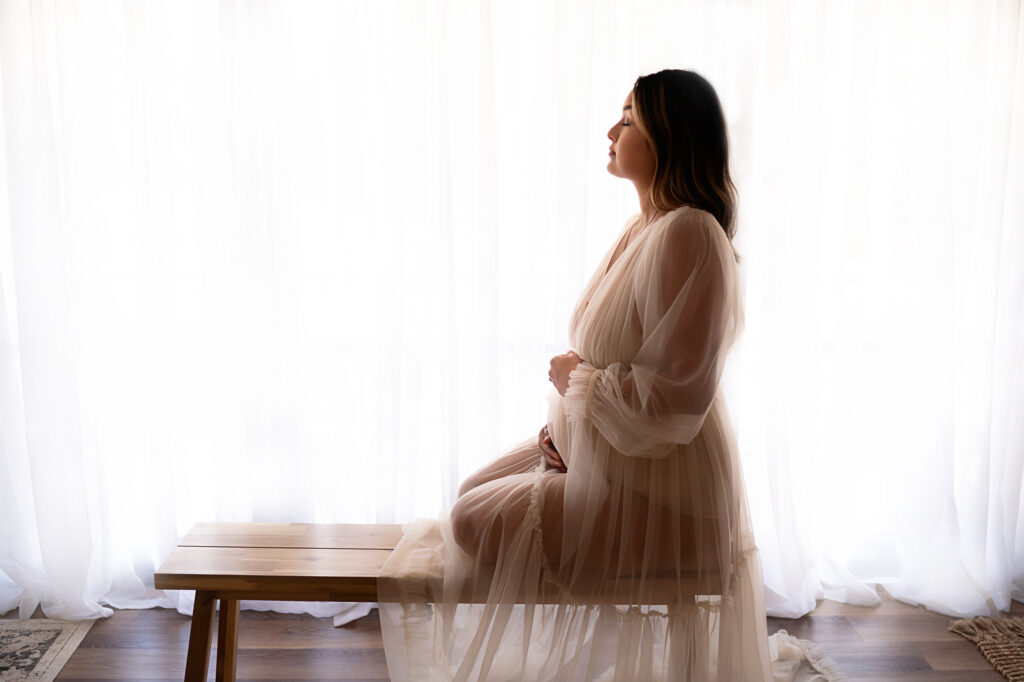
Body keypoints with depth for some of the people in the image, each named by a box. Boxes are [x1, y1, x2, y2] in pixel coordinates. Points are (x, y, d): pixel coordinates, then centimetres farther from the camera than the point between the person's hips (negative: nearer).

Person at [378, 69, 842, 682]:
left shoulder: (688, 236, -25)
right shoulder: (642, 227, 7)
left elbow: (671, 399, -29)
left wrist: (577, 379, -14)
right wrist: (566, 421, 1)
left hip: (658, 495, -10)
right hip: (600, 452, 10)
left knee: (476, 524, -9)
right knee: (475, 491, 17)